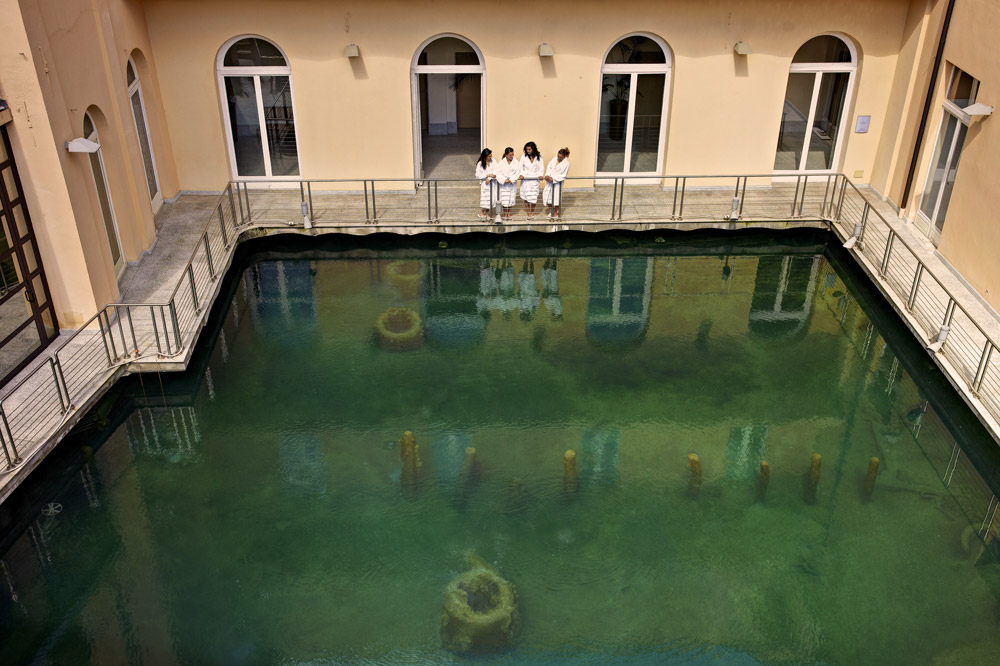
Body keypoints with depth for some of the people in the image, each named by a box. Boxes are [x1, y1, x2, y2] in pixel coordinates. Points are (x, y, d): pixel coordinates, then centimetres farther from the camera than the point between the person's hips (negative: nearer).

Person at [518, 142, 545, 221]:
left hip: (535, 179, 0)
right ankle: (528, 214, 7)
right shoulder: (523, 157, 3)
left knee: (534, 198, -4)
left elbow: (541, 168, 7)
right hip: (525, 180, 0)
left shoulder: (538, 157, 5)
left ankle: (532, 213, 18)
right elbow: (521, 167, 3)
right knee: (526, 198, -2)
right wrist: (521, 175, -14)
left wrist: (541, 175, -11)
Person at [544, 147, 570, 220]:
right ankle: (551, 210, 28)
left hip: (558, 182, -5)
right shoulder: (555, 158, 4)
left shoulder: (566, 163, -13)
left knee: (556, 197, 0)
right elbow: (549, 167, 5)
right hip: (549, 181, 5)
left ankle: (555, 213, 18)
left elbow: (562, 176, -15)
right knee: (547, 195, 6)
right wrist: (547, 175, -12)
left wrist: (553, 178, -22)